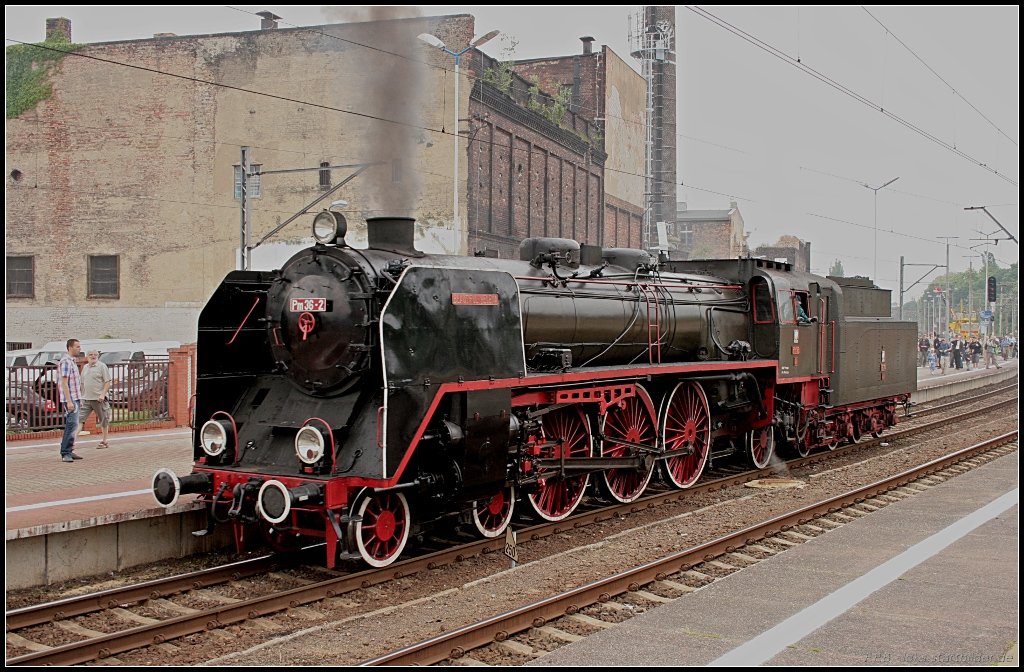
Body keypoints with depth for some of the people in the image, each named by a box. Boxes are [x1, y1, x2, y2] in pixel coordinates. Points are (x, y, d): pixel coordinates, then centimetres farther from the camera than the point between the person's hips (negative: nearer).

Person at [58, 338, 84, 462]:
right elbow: (64, 382, -19)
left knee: (72, 426, 12)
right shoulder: (66, 361, -13)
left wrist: (79, 400, 24)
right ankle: (65, 453, -16)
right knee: (72, 425, -15)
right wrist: (69, 401, -24)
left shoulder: (73, 361, 18)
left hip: (75, 399, 10)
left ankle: (69, 451, 17)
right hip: (70, 399, -10)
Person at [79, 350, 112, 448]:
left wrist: (103, 394, -18)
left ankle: (104, 441, 17)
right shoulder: (85, 367, 14)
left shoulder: (102, 366, -5)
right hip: (86, 399, 5)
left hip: (98, 399, -5)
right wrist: (82, 396, 17)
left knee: (103, 420, 5)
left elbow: (107, 382, -9)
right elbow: (83, 383, 22)